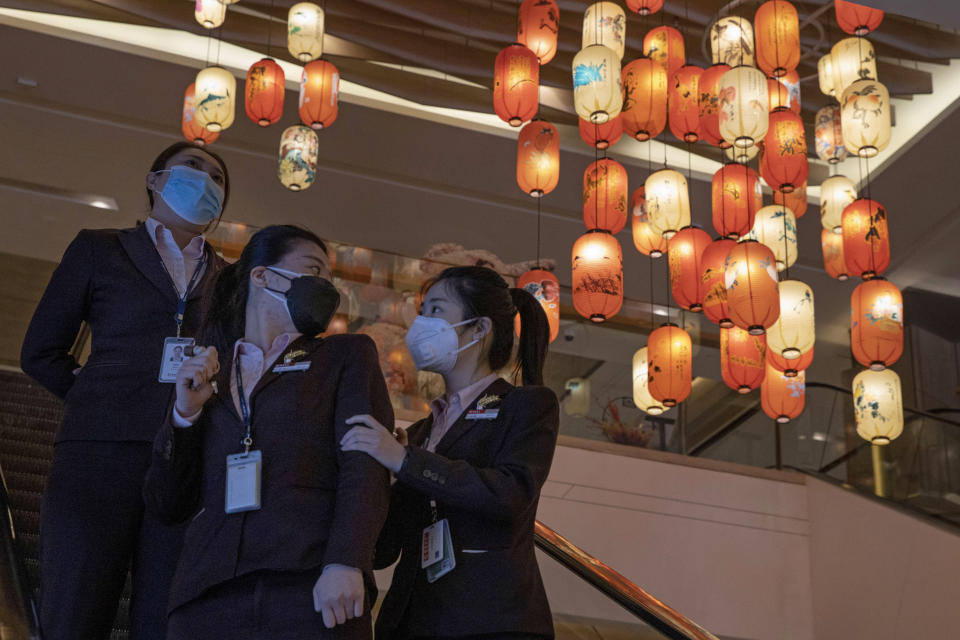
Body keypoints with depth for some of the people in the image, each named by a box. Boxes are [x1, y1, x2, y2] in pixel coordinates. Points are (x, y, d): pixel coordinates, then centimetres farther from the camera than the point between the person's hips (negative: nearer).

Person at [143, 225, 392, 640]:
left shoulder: (346, 355, 15)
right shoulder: (206, 375, 20)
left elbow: (365, 469, 0)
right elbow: (167, 504, 17)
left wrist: (345, 564, -15)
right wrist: (185, 414, 3)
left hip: (315, 591, -2)